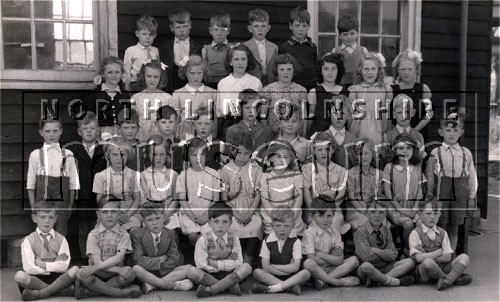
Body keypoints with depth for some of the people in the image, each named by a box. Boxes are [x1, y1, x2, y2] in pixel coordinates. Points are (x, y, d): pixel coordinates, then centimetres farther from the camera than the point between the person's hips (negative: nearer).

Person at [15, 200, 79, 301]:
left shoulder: (61, 239, 7)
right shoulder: (28, 241, 3)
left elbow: (64, 265, -6)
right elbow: (29, 268, -9)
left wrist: (42, 264, -9)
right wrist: (54, 265, -6)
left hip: (57, 278, 1)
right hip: (36, 279, -1)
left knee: (75, 269, -27)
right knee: (19, 276, -32)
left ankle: (39, 294, -25)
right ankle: (63, 291, -26)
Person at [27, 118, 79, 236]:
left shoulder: (67, 154, 4)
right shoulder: (35, 154, 4)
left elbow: (73, 182, 4)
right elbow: (31, 183, 5)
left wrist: (70, 204, 0)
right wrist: (33, 206, 0)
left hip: (61, 201, 0)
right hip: (42, 200, 0)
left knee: (61, 234, 2)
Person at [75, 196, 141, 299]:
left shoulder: (124, 234, 1)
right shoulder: (93, 235, -1)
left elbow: (119, 258, -12)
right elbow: (97, 262, -9)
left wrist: (95, 268, -22)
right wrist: (118, 270, -22)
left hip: (115, 277, 0)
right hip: (97, 275, 0)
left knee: (129, 273, -29)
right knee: (80, 274, -29)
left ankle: (88, 292, -22)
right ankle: (121, 293, -23)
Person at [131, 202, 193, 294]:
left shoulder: (169, 234, 3)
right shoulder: (137, 234, -5)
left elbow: (174, 259, -3)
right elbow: (138, 260, -15)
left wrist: (159, 269, -17)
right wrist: (161, 259, -14)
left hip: (164, 272, 3)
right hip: (146, 273, -3)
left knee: (189, 268, -19)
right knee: (136, 269, -37)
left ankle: (152, 284, -27)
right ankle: (174, 285, -32)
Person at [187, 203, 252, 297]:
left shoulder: (234, 238, 1)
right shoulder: (203, 240, -7)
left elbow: (238, 263, -7)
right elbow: (201, 266, -13)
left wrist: (217, 264, -14)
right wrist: (228, 263, -12)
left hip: (229, 275, 2)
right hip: (209, 275, -2)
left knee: (247, 267, -26)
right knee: (191, 272, -32)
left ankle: (210, 290, -26)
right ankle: (231, 286, -25)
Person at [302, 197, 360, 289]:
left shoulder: (334, 233, 5)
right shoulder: (309, 233, -10)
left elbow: (340, 260, -5)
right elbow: (312, 259, -18)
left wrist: (321, 254, -15)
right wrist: (332, 257, -11)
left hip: (331, 269, 5)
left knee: (354, 260, -13)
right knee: (308, 263, -37)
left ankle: (321, 280, -23)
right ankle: (339, 282, -23)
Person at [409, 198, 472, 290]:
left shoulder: (442, 233, 12)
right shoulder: (415, 233, -2)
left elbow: (448, 257, 1)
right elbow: (419, 258, -15)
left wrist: (426, 256, -10)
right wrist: (439, 252, -7)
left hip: (441, 268, 5)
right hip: (423, 272, -5)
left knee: (464, 257, -11)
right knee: (428, 262, -38)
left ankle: (448, 280, -33)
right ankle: (454, 278, -13)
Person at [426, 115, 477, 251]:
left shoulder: (466, 153, 6)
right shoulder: (436, 152, 0)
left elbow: (472, 176, 9)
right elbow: (429, 176, 3)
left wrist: (472, 197, 6)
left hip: (460, 193, 2)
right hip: (442, 191, -2)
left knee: (454, 229, 8)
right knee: (442, 227, 2)